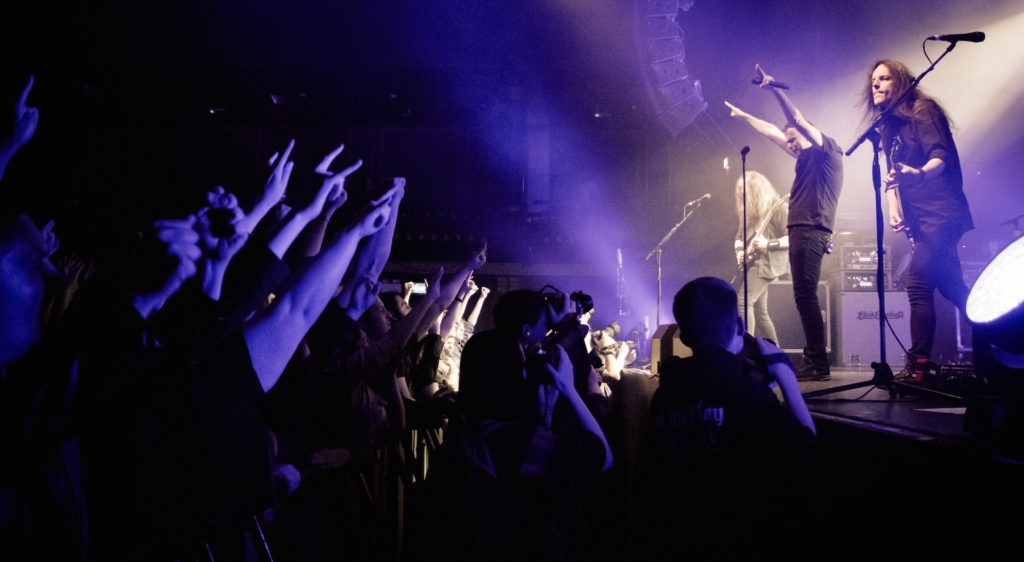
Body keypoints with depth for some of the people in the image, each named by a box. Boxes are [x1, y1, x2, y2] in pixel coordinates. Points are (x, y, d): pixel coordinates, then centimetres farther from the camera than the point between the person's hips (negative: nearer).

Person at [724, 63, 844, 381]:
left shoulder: (826, 149, 3)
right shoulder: (807, 159, 26)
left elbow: (797, 120, -9)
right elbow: (773, 132, 34)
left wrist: (774, 89, -12)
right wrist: (743, 116, 41)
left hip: (810, 230, -10)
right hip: (801, 231, 10)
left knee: (805, 295, -15)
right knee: (804, 297, 7)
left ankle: (818, 366, -17)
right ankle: (812, 363, 9)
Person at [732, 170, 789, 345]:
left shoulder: (777, 208, -8)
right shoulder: (748, 212, 15)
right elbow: (739, 237, 24)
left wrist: (768, 244, -23)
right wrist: (739, 251, 4)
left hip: (768, 262, -9)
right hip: (753, 263, 9)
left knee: (743, 300, -23)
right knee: (760, 313, 10)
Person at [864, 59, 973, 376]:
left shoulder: (922, 110, -4)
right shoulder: (889, 127, 19)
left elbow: (942, 155, -17)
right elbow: (892, 175, 15)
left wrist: (920, 174, -39)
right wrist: (893, 208, -3)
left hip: (941, 213, -9)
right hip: (923, 219, 9)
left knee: (918, 282, -18)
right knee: (951, 287, 12)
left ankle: (917, 365, -18)